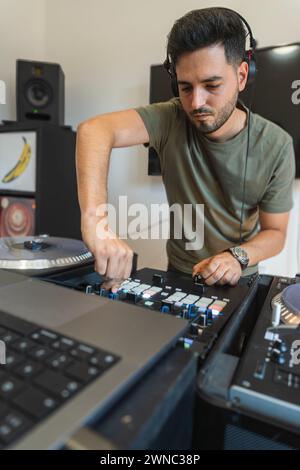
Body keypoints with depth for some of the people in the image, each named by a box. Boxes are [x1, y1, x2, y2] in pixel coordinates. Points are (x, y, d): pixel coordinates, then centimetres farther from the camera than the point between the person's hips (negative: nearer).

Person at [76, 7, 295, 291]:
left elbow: (275, 232, -5)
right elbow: (93, 129, -33)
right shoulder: (170, 120, -16)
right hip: (178, 275, 0)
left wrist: (237, 256, -25)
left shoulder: (276, 146, -12)